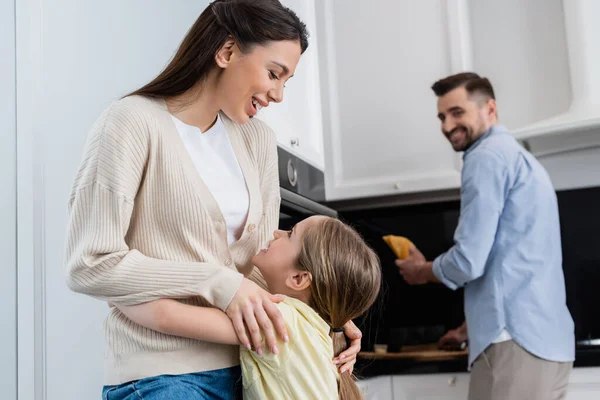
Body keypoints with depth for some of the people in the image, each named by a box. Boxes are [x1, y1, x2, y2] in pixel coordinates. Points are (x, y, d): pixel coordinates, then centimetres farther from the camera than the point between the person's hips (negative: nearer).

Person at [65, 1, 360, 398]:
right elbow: (91, 265, -16)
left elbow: (263, 261, 10)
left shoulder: (257, 140, 9)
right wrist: (220, 284, -20)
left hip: (243, 364, 6)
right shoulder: (133, 122, -11)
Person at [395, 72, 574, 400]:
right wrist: (475, 324, 32)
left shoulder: (488, 156, -7)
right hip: (548, 337, 10)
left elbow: (468, 261, -15)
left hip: (516, 339, -9)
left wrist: (422, 271, 5)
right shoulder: (520, 157, 22)